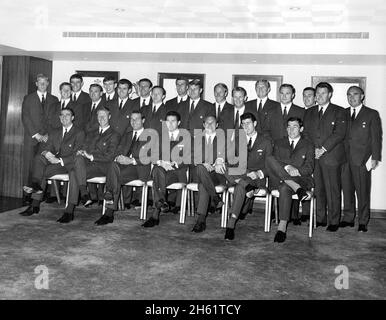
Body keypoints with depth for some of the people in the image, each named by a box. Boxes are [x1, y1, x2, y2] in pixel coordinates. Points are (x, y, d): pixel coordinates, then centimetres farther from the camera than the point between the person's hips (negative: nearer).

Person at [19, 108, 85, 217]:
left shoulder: (79, 133, 2)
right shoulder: (55, 132, 22)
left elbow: (76, 155, -7)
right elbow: (48, 147, 13)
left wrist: (59, 160, -20)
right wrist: (46, 153, -13)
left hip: (67, 164, -5)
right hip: (52, 161, 5)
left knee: (44, 171, -27)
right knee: (39, 157, -26)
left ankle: (35, 205, -28)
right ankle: (35, 185, -36)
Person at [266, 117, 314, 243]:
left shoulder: (308, 146, 15)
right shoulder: (279, 143, 21)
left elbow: (309, 169, 5)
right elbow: (275, 161, 6)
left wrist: (297, 170, -17)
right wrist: (287, 167, -16)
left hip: (301, 179, -2)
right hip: (279, 179, 2)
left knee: (285, 188, -39)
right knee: (269, 158, -29)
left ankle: (282, 226, -38)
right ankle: (296, 188, -37)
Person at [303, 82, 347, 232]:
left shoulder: (339, 112, 4)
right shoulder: (309, 112, 17)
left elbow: (339, 134, -7)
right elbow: (306, 133, 11)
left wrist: (323, 149, -14)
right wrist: (313, 149, -4)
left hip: (331, 156, -3)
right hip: (313, 157, 4)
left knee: (333, 190, -2)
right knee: (317, 190, 5)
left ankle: (334, 221, 7)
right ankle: (320, 219, 16)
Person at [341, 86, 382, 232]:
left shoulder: (372, 114, 4)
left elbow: (376, 138, 1)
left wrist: (375, 158, -6)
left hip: (362, 160, -3)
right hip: (345, 159, 3)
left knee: (363, 191, 1)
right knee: (347, 190, 7)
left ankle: (363, 222, 11)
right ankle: (348, 218, 19)